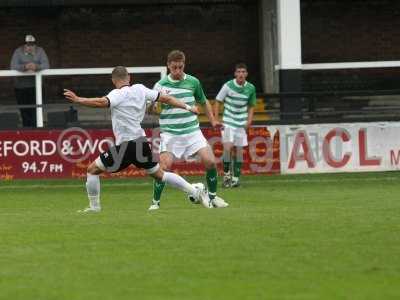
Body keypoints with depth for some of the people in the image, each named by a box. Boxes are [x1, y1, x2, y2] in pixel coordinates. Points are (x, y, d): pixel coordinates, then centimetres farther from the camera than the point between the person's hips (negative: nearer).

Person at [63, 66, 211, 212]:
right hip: (141, 142, 7)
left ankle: (94, 206, 5)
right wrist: (188, 107, 22)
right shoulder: (140, 89, 5)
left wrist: (78, 100, -36)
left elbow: (102, 102, -34)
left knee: (92, 170, 5)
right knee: (159, 174, 20)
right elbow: (165, 98, 11)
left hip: (125, 145, -7)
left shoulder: (118, 94, -13)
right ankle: (197, 192, 18)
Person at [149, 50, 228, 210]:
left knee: (210, 161, -10)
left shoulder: (193, 82, 5)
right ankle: (155, 202, -1)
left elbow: (204, 102, 21)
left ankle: (213, 197, 10)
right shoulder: (161, 85, -2)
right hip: (170, 133, -2)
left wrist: (213, 121, 9)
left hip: (192, 131, 2)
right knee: (164, 166, -17)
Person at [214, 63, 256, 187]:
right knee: (228, 148, -15)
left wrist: (249, 120, -1)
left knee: (238, 150, 2)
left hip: (241, 124, 3)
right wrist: (216, 120, -8)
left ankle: (236, 177, 10)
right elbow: (217, 102, -1)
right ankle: (226, 173, 4)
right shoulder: (228, 86, -9)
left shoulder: (251, 88, 0)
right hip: (228, 122, -3)